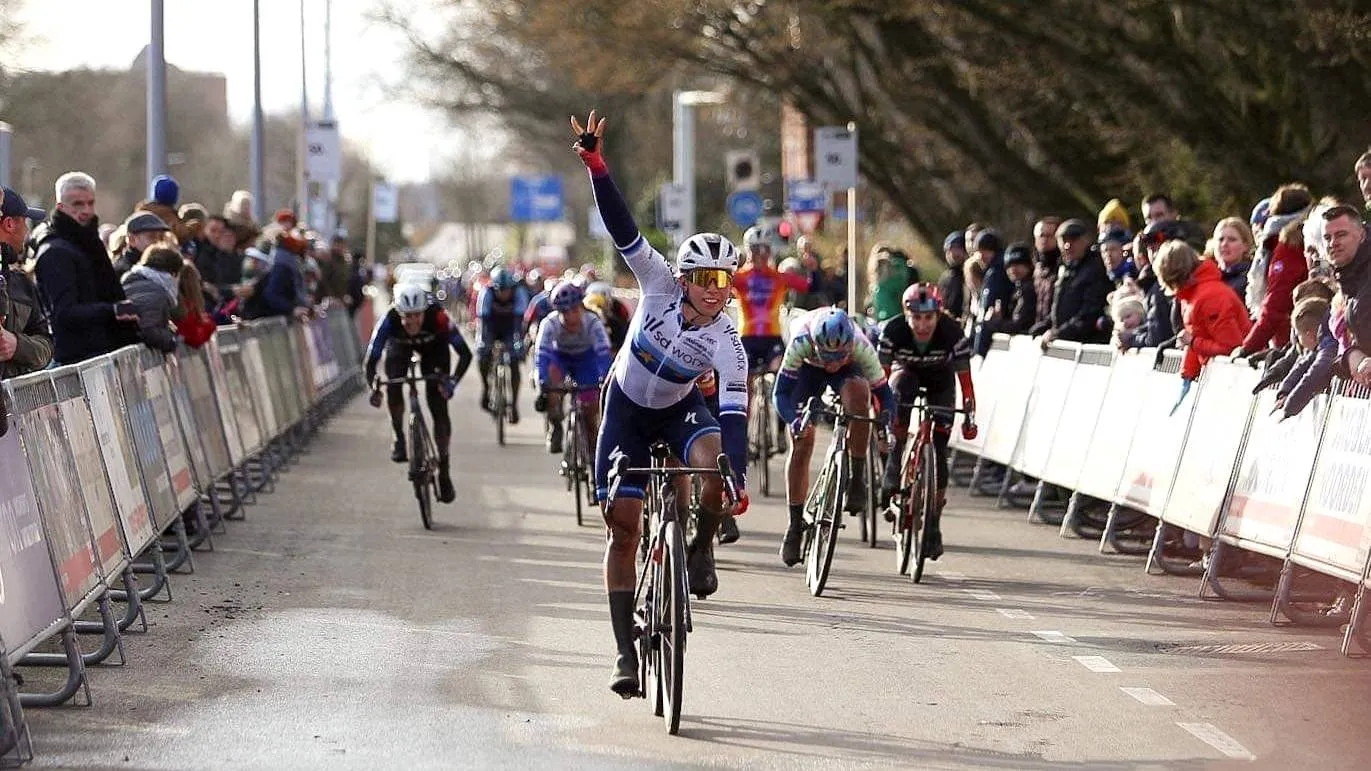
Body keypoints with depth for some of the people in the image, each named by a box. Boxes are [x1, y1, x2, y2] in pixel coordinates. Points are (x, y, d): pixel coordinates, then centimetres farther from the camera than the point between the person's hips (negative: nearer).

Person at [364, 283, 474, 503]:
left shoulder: (438, 317, -40)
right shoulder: (389, 321, -37)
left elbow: (465, 353, -37)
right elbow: (371, 358, -33)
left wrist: (452, 380, -53)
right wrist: (374, 387, -51)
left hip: (434, 346, -1)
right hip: (400, 344, 1)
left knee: (439, 407, -9)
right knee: (393, 385, -27)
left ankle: (444, 470, 2)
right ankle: (399, 439, -3)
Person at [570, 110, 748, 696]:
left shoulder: (727, 344, -27)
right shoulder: (659, 284, -24)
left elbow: (734, 416, -34)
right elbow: (622, 228, -30)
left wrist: (738, 479, -46)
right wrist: (595, 165, -42)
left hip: (680, 409, 0)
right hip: (628, 406, 1)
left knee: (716, 463, -36)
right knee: (622, 523, -5)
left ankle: (701, 546, -5)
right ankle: (626, 653, 0)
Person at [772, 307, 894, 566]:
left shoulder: (861, 347, -37)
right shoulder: (801, 342, -39)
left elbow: (884, 392, -30)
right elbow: (781, 392, -37)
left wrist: (887, 425, -49)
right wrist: (794, 420, -56)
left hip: (848, 371, 0)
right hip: (808, 370, 1)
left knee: (858, 389, -36)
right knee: (801, 443, -8)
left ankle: (857, 478, -24)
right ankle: (795, 525, 5)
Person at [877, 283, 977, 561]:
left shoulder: (952, 333, -32)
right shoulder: (894, 330, -31)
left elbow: (965, 379, -25)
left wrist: (970, 418, -30)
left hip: (940, 382, 0)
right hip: (907, 372, 0)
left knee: (938, 449, -9)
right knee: (902, 386, -37)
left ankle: (933, 527, 4)